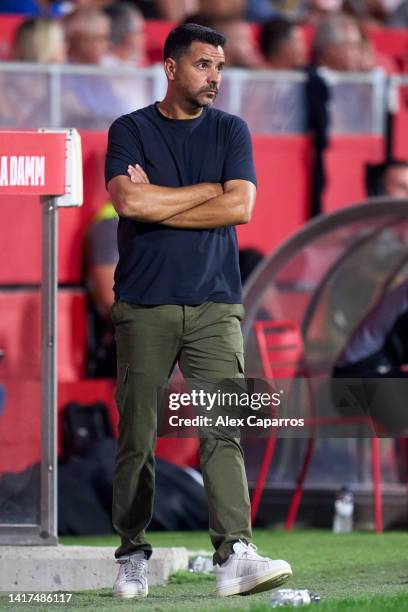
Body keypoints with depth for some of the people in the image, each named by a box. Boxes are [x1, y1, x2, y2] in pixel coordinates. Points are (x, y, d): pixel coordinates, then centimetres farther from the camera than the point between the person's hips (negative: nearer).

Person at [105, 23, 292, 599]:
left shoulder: (230, 131, 11)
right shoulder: (130, 130, 6)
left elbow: (241, 207, -4)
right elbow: (128, 200, -12)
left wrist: (157, 202, -5)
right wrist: (208, 190, -5)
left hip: (215, 307, 1)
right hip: (144, 307, -1)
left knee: (223, 433, -10)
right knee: (136, 437, 1)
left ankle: (235, 555, -18)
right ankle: (132, 557, 12)